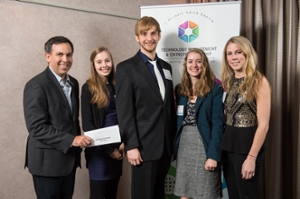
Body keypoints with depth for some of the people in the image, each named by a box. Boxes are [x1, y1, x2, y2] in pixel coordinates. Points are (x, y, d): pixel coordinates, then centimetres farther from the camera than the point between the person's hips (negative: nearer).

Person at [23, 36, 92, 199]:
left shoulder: (73, 83, 9)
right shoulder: (37, 85, -16)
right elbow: (36, 127, -21)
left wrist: (78, 142, 5)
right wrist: (71, 140, -24)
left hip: (69, 158, 7)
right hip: (47, 161, -7)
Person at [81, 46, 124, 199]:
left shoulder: (116, 86, 6)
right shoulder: (88, 88, -7)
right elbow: (87, 124, -11)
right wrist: (108, 149, -11)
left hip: (117, 149, 5)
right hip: (99, 150, -5)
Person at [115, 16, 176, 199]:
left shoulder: (166, 67, 15)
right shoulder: (126, 68, -5)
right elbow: (124, 111, -10)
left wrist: (174, 139, 12)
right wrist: (131, 145, -16)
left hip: (165, 145, 6)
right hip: (144, 145, -6)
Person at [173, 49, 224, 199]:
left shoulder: (215, 89, -6)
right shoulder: (180, 89, 9)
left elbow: (218, 124, -10)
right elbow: (176, 121, 10)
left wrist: (213, 154, -16)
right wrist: (174, 148, 0)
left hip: (204, 147, -4)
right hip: (183, 148, 4)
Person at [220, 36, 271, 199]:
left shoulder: (259, 81, -11)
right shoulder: (229, 81, 9)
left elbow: (263, 124, -15)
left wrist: (251, 157, -18)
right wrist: (222, 146, 6)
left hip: (247, 145, -6)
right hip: (228, 145, 7)